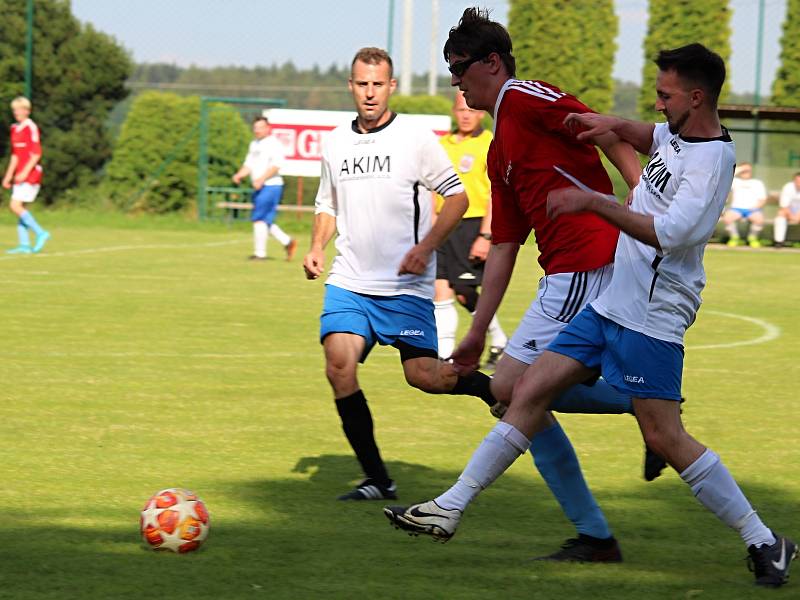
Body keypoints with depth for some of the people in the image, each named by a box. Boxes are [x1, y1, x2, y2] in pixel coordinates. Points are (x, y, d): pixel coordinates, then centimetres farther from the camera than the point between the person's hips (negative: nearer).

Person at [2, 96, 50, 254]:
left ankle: (40, 233, -9)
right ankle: (24, 245, 7)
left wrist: (25, 172, -23)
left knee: (15, 205, -15)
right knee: (20, 208, 6)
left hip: (30, 174, -9)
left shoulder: (31, 128, -11)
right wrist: (8, 176, 21)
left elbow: (36, 154, -17)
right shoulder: (14, 129, 15)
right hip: (21, 175, 9)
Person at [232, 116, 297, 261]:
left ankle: (260, 253, -6)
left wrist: (261, 179, -27)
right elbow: (249, 165, 21)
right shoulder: (254, 145, 20)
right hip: (259, 188, 9)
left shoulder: (274, 144, -8)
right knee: (265, 221, 9)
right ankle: (288, 242, 20)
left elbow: (276, 166, -18)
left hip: (270, 185, -9)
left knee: (259, 219, -11)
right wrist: (239, 175, 1)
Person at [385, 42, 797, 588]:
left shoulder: (711, 160, -17)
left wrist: (593, 202, -26)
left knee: (665, 437, -11)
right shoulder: (678, 134, 11)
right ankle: (451, 508, 7)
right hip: (610, 302, 9)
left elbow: (668, 233, -29)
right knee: (530, 392, 4)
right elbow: (652, 138, 37)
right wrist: (613, 125, 17)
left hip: (649, 317, -9)